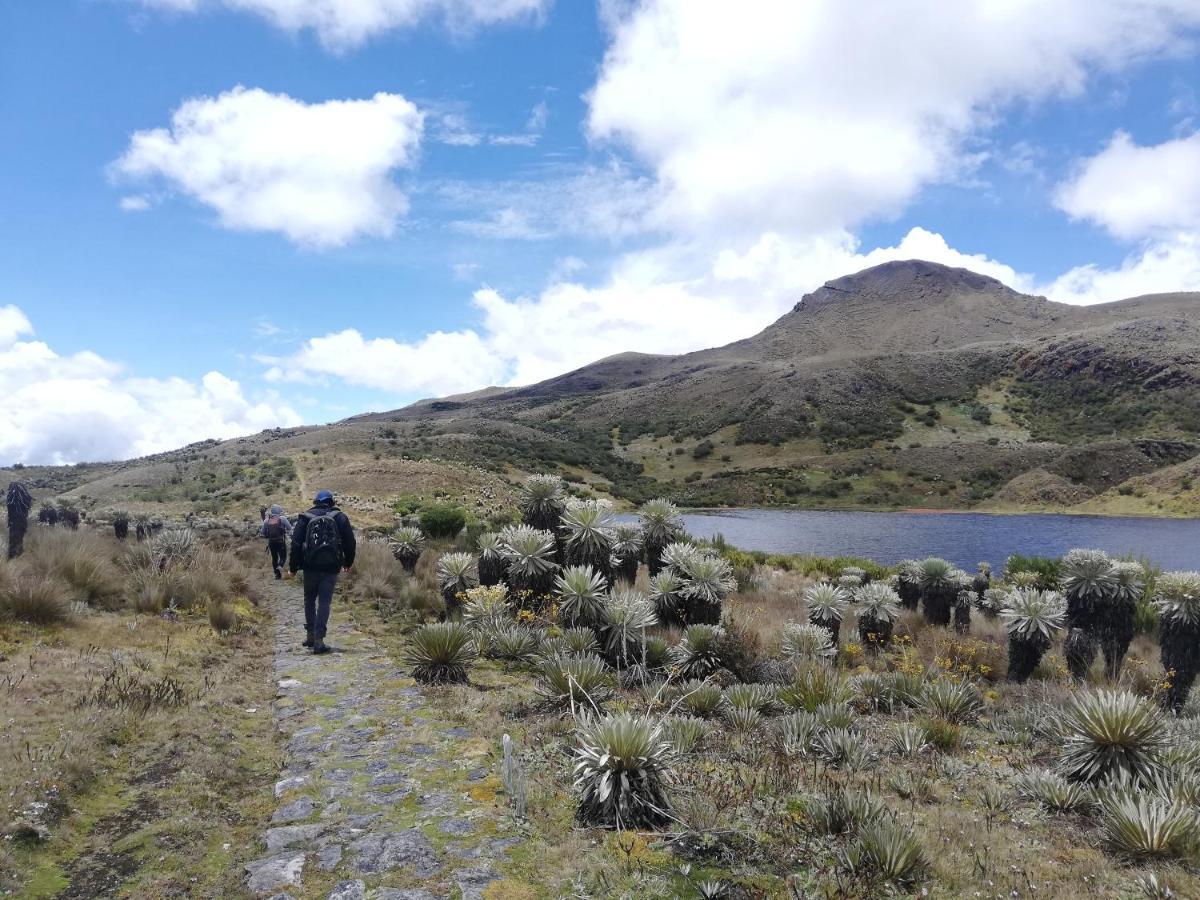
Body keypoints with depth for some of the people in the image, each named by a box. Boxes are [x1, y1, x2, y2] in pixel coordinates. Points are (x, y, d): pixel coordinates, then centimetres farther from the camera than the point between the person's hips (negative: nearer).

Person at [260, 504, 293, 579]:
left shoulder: (267, 520, 5)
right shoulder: (282, 518, -6)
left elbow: (263, 533, 9)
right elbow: (289, 527, -5)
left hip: (271, 542, 4)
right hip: (281, 541, -4)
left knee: (274, 557, 17)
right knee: (283, 557, 6)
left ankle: (277, 574, 19)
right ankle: (280, 566, -24)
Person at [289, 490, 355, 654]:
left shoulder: (305, 518, 3)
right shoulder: (340, 517, 3)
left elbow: (296, 543, 0)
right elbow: (350, 541, 4)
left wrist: (293, 566, 7)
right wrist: (348, 562, 18)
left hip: (311, 567, 1)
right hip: (331, 567, -1)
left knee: (309, 599, 19)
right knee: (324, 602, 0)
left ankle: (310, 635, 22)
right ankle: (318, 640, -7)